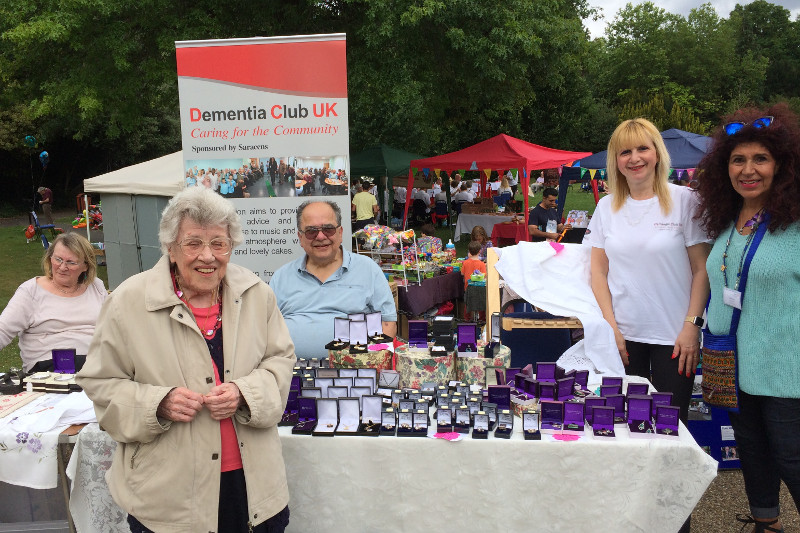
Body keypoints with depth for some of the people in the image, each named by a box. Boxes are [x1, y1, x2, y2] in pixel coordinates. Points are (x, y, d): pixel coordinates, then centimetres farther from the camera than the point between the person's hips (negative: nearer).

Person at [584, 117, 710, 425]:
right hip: (622, 336, 3)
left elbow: (702, 269, -3)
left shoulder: (684, 201, -3)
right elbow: (599, 272, 6)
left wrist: (692, 326, -10)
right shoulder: (607, 207, 6)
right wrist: (611, 328, -1)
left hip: (674, 336, -2)